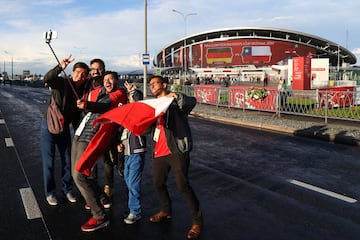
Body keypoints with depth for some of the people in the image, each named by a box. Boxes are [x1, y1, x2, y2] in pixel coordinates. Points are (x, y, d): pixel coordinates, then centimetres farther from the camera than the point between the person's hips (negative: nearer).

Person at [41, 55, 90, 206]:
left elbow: (76, 116, 7)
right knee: (49, 162, 2)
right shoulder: (62, 83, -15)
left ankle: (67, 189, 28)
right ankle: (50, 193, 17)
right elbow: (46, 79, -38)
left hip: (64, 127, 5)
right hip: (49, 125, -5)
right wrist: (60, 67, -51)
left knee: (68, 161, 11)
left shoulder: (82, 92, -1)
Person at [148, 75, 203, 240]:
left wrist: (177, 96, -40)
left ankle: (197, 221, 2)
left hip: (176, 150, -7)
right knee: (158, 184, 15)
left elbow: (191, 102, -19)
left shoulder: (175, 100, -1)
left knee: (182, 185, -10)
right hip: (159, 152, 7)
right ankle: (166, 211, 38)